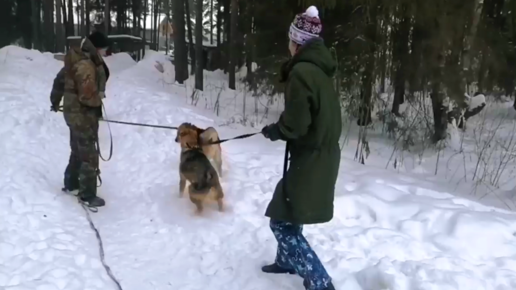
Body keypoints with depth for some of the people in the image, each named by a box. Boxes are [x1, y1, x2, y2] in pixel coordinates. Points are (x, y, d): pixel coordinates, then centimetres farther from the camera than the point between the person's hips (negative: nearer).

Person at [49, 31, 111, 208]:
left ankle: (71, 184, 38)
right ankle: (87, 195, 9)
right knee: (89, 155, 0)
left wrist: (55, 101, 31)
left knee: (78, 151, 23)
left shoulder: (78, 60, 6)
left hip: (74, 112, 10)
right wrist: (99, 96, -7)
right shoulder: (86, 66, -25)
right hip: (83, 115, -10)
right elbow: (87, 96, -29)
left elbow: (60, 79, 18)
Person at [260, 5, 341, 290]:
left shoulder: (301, 72, -20)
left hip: (310, 158, -10)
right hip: (323, 155, 10)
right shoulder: (320, 69, 8)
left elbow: (295, 123, -22)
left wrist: (273, 131, -3)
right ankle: (286, 261, 43)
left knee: (283, 223, -1)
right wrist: (280, 128, 8)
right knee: (287, 213, 25)